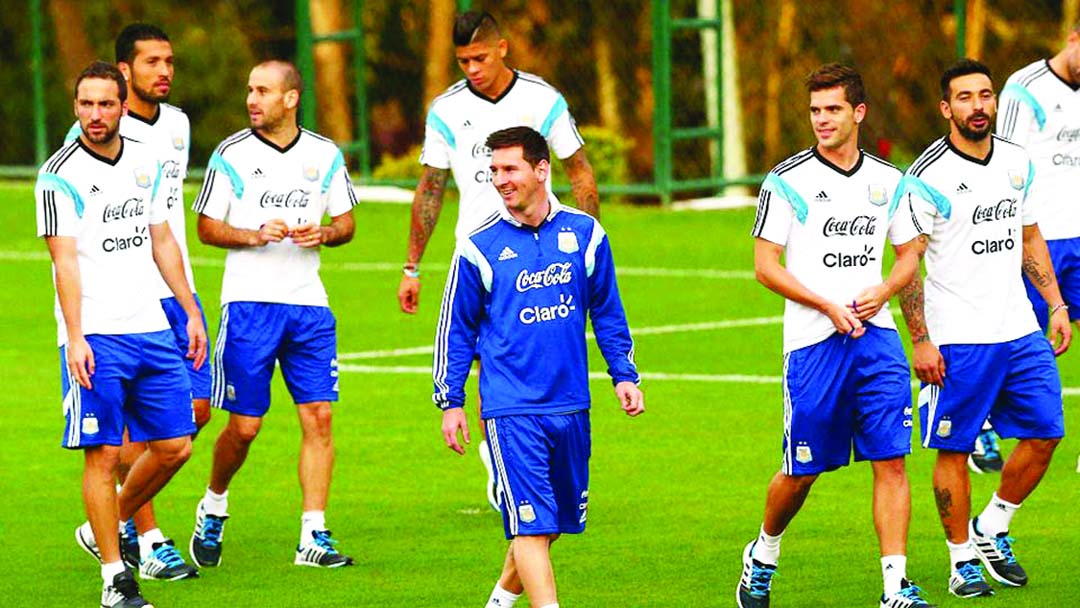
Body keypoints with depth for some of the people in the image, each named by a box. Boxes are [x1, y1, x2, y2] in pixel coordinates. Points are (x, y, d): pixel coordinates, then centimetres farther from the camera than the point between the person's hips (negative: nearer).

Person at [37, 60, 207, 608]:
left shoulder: (145, 161, 11)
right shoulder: (61, 174, -8)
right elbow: (65, 260, -14)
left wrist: (192, 312, 18)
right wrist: (75, 338, -22)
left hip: (150, 329, 6)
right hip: (95, 337, -6)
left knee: (174, 446, 6)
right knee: (103, 454, -6)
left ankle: (107, 528, 27)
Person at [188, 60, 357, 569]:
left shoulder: (325, 155, 6)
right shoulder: (232, 155, -1)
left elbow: (345, 222, 14)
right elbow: (207, 227, 2)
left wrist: (322, 234, -8)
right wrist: (255, 235, -15)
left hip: (308, 303, 2)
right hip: (249, 300, -2)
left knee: (318, 417, -6)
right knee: (244, 426, -1)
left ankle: (313, 537, -3)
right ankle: (213, 508, 26)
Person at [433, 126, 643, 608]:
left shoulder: (584, 234, 4)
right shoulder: (479, 247, -3)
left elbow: (607, 313, 15)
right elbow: (455, 329, 4)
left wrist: (625, 375, 9)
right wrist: (450, 401, 2)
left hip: (570, 405, 4)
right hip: (511, 408, -4)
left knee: (557, 516, 14)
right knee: (531, 522, -12)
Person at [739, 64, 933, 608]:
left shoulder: (887, 180, 9)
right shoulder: (788, 181, -4)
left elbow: (909, 253, 17)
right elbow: (766, 265, -5)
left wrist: (883, 291, -4)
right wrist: (829, 306, -14)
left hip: (876, 336, 3)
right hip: (813, 340, -3)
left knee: (891, 462, -7)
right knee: (802, 471, 4)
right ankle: (762, 556, 31)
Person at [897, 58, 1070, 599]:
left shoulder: (1017, 163, 8)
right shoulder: (928, 177, -12)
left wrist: (1056, 305, 14)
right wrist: (920, 341, -14)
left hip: (1020, 331, 6)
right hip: (958, 340, -6)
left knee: (1045, 433, 4)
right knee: (954, 450, 0)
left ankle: (992, 529, 23)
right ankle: (963, 560, 12)